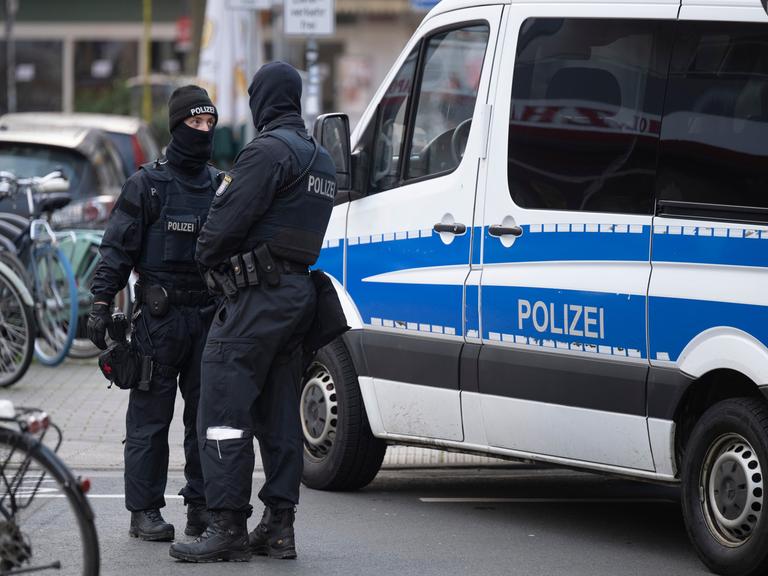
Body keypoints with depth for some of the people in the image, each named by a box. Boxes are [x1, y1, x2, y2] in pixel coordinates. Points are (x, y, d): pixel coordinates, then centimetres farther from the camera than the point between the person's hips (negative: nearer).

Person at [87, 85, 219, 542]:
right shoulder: (147, 184, -1)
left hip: (210, 316, 5)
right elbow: (118, 248, -3)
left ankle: (201, 506, 12)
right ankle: (145, 511, 1)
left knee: (207, 416, 5)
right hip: (160, 316, -5)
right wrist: (102, 303, -12)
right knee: (150, 417, -3)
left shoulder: (221, 187, 14)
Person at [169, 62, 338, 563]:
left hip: (258, 295, -10)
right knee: (278, 414, 12)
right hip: (299, 290, 10)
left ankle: (229, 527, -13)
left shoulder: (269, 150, -13)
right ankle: (279, 526, 12)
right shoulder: (321, 159, 19)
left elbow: (228, 218, -19)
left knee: (225, 410, -9)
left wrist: (207, 256, 1)